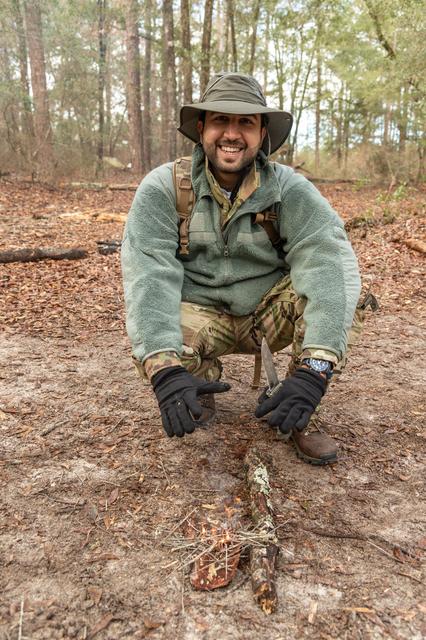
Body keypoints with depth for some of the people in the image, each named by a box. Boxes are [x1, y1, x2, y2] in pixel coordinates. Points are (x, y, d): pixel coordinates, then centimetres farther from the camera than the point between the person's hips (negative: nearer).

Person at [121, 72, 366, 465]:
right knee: (150, 352, -32)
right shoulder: (162, 188, -13)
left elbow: (329, 261, -26)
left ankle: (294, 414, -6)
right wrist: (166, 369, -39)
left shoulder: (290, 189, -12)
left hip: (269, 312, 1)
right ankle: (203, 379, 5)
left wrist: (314, 368, -41)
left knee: (339, 294, -26)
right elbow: (148, 274, -24)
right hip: (198, 314, 0)